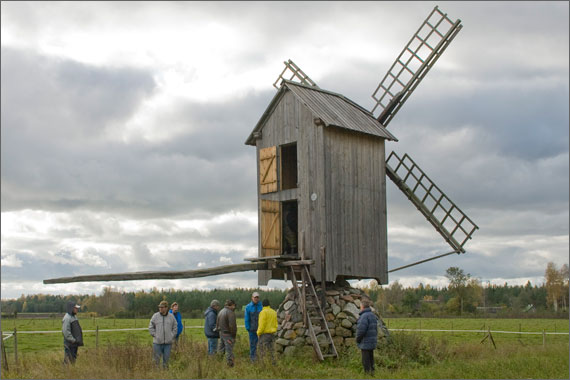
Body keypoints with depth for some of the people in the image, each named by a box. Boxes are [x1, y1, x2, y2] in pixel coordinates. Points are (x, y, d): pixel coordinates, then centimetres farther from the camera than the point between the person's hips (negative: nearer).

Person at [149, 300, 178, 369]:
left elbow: (175, 328, 12)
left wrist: (172, 337, 3)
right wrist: (154, 335, -2)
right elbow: (151, 327, 6)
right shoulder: (155, 316, 1)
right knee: (156, 359, 0)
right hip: (157, 342, -1)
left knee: (166, 359, 5)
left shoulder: (171, 317, 5)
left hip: (168, 342, 1)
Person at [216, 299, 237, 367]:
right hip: (228, 335, -8)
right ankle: (230, 365, -6)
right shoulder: (231, 313, -17)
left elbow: (217, 323, 14)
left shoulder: (221, 312, 10)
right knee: (229, 351, -6)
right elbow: (232, 326, -22)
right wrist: (234, 336, -13)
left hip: (221, 333, 8)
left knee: (222, 350, 15)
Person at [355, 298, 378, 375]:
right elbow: (375, 329, 15)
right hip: (372, 342, 9)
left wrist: (358, 339, -8)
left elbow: (361, 330, -21)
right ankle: (371, 371, 21)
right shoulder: (373, 315, 11)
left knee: (366, 360, -3)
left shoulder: (364, 316, -18)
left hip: (365, 342, -9)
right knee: (371, 358, 16)